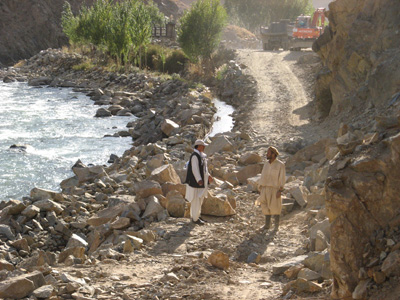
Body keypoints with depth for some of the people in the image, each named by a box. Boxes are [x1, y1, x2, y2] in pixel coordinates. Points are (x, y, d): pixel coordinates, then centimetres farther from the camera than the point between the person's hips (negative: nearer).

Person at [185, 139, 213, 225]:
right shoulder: (195, 156, -19)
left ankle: (196, 215, 27)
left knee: (200, 199, 16)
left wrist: (208, 176, 26)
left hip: (202, 181, 10)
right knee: (196, 200, -3)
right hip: (195, 182, -10)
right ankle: (195, 219, 4)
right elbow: (194, 169, -26)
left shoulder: (201, 155, 11)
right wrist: (199, 179, -35)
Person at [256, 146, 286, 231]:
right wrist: (260, 189, 9)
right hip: (265, 188, 5)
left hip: (274, 189, -5)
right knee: (266, 207, 6)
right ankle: (267, 225, 13)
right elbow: (263, 177, 13)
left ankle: (277, 224, 12)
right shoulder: (266, 164, 10)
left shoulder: (280, 165, -8)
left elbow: (282, 178, -10)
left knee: (275, 208, -2)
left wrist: (280, 190, -17)